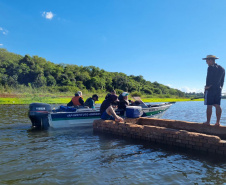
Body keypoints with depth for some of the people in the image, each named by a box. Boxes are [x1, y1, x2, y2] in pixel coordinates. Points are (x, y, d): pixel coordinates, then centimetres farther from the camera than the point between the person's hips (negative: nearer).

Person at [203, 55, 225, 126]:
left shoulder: (211, 68, -9)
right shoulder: (222, 69, 15)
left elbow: (209, 78, -16)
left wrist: (207, 86, -7)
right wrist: (220, 87, 19)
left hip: (210, 89, -7)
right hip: (218, 89, 7)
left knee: (209, 106, -5)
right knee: (217, 106, 6)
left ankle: (208, 122, -2)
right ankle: (218, 122, 6)